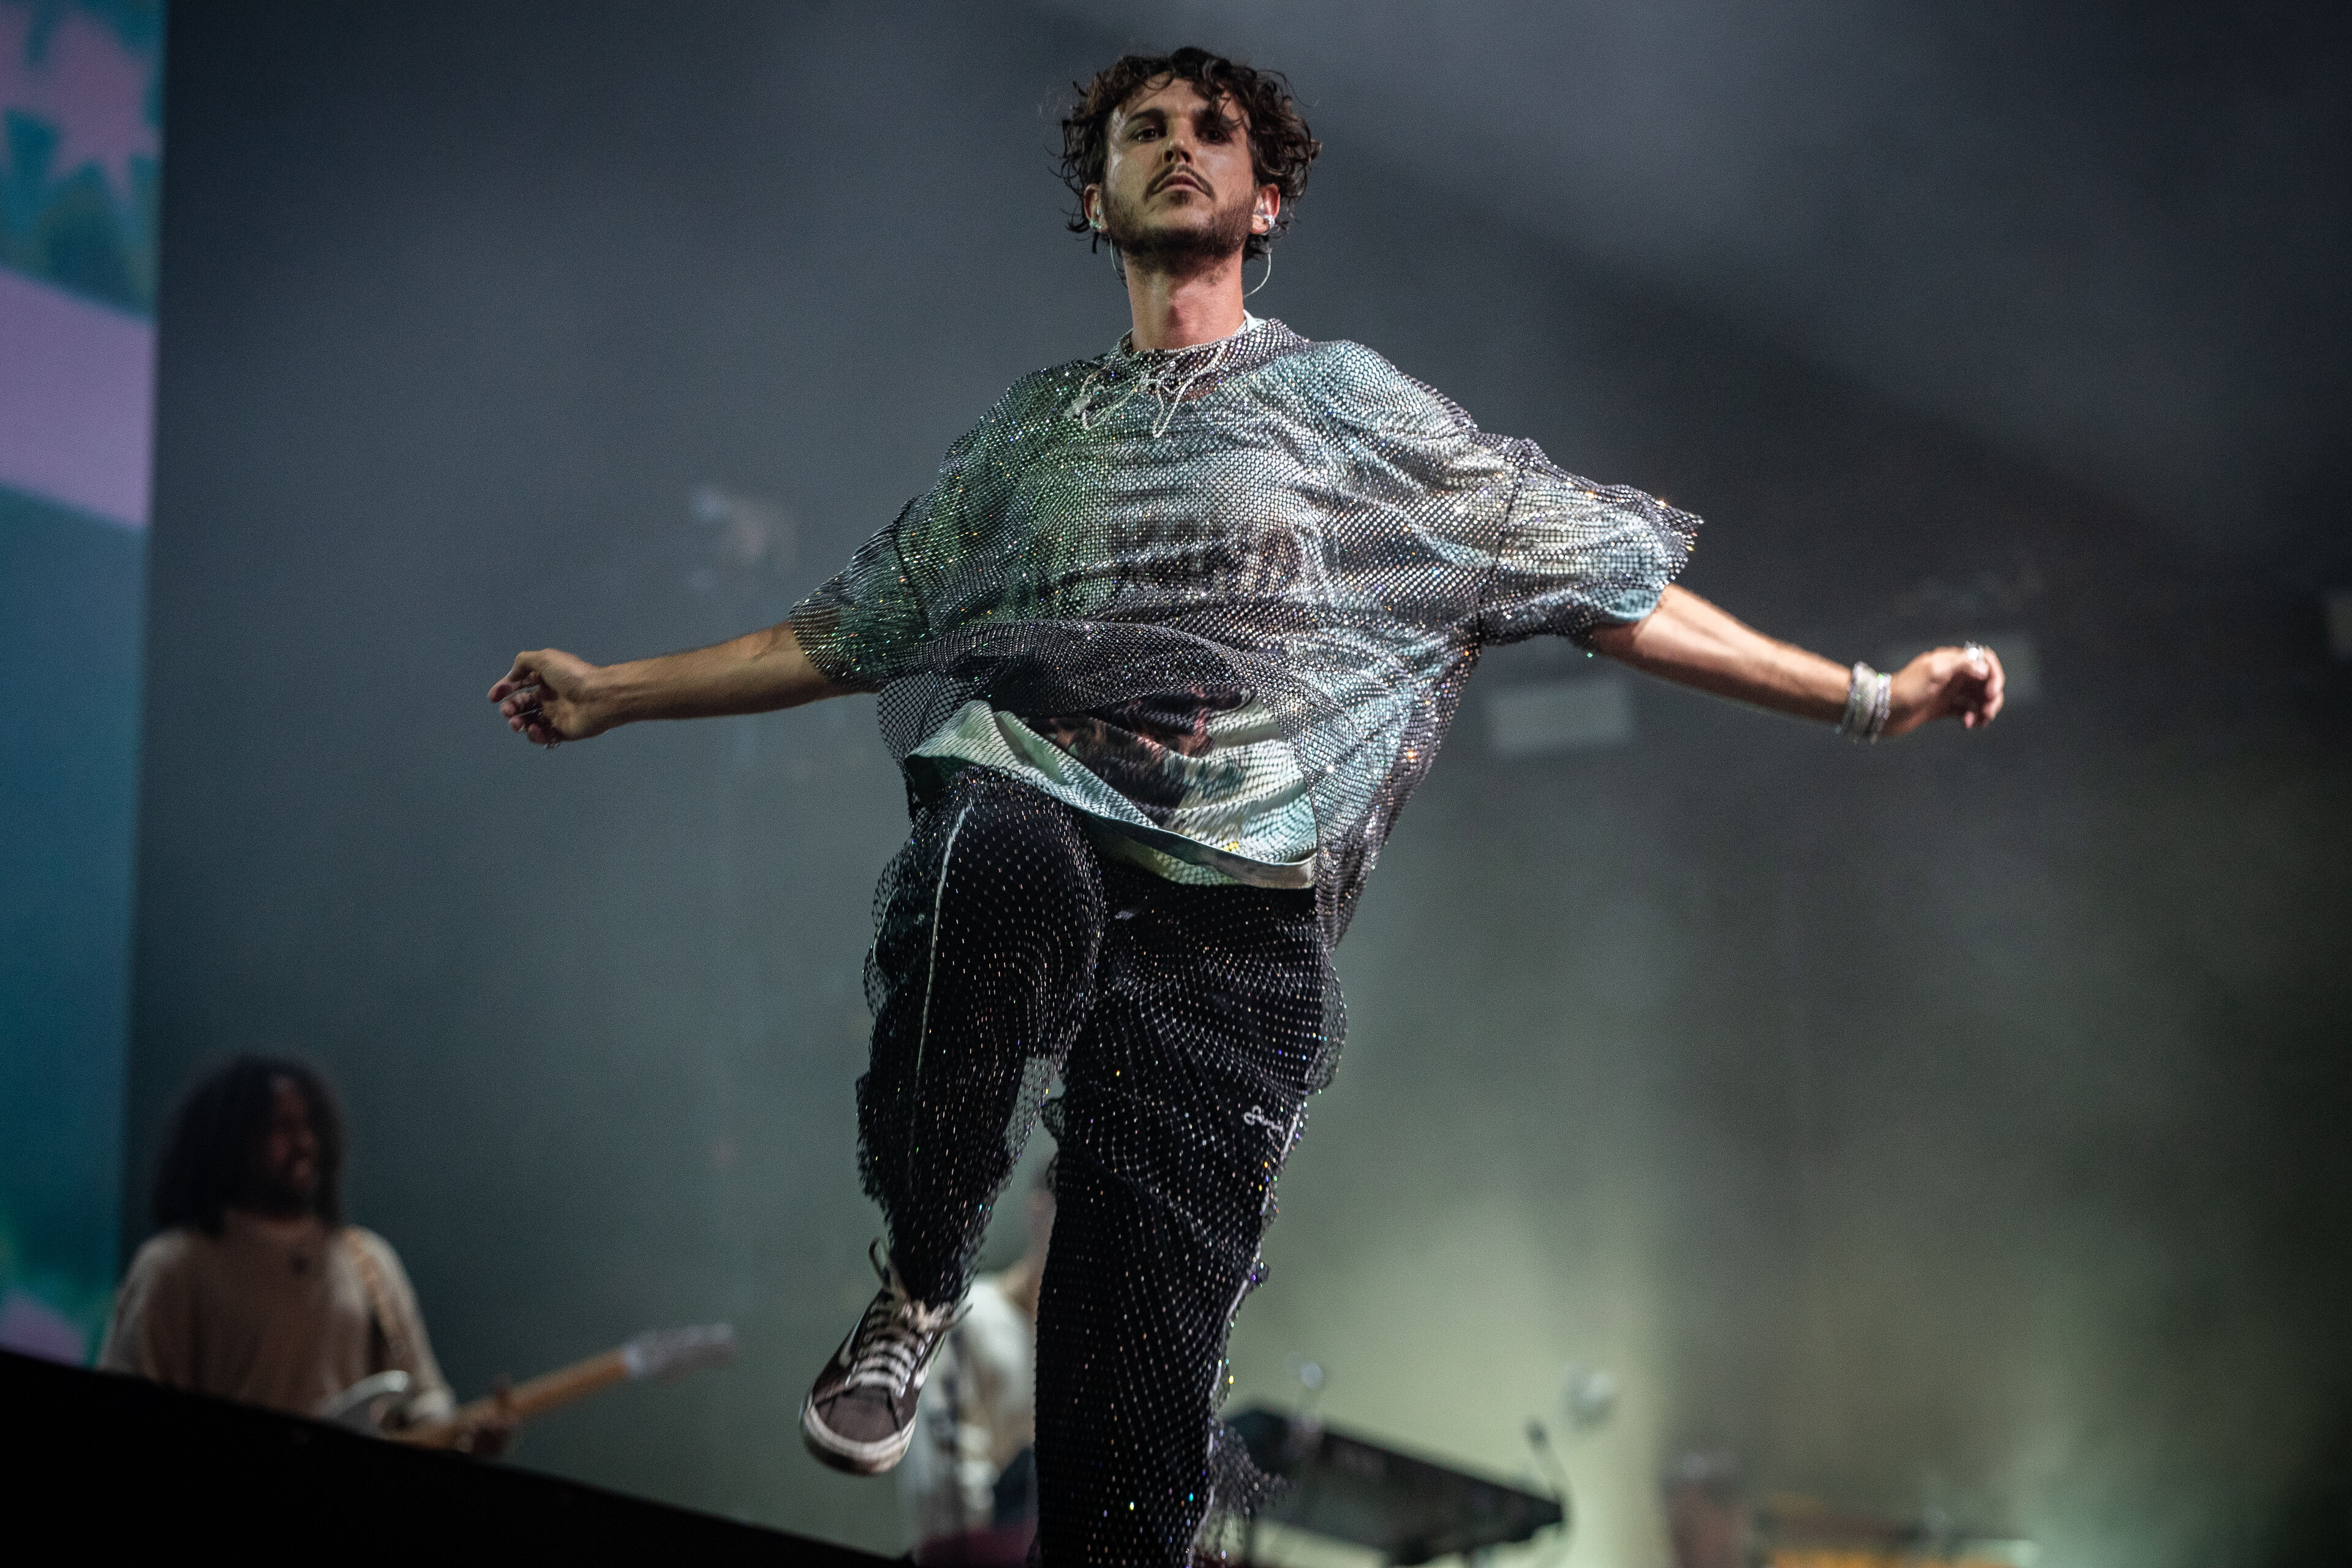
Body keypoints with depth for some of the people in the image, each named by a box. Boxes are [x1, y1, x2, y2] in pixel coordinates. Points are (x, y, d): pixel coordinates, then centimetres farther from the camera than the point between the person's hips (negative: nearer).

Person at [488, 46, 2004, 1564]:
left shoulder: (1354, 406, 18)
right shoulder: (1035, 431, 26)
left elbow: (1614, 585, 15)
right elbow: (852, 633, 35)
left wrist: (1869, 694, 10)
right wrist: (620, 689, 32)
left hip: (1233, 933, -1)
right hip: (1033, 827, 2)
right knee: (998, 853, -39)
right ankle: (921, 1285, -21)